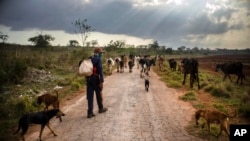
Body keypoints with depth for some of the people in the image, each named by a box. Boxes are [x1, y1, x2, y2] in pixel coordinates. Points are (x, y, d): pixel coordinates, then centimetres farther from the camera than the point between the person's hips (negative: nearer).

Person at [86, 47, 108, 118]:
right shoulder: (98, 59, -12)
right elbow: (100, 71, -19)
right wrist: (101, 81, -20)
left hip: (89, 78, 6)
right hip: (95, 78, -6)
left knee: (90, 95, 4)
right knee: (98, 94, 12)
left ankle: (90, 112, 3)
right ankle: (101, 108, 30)